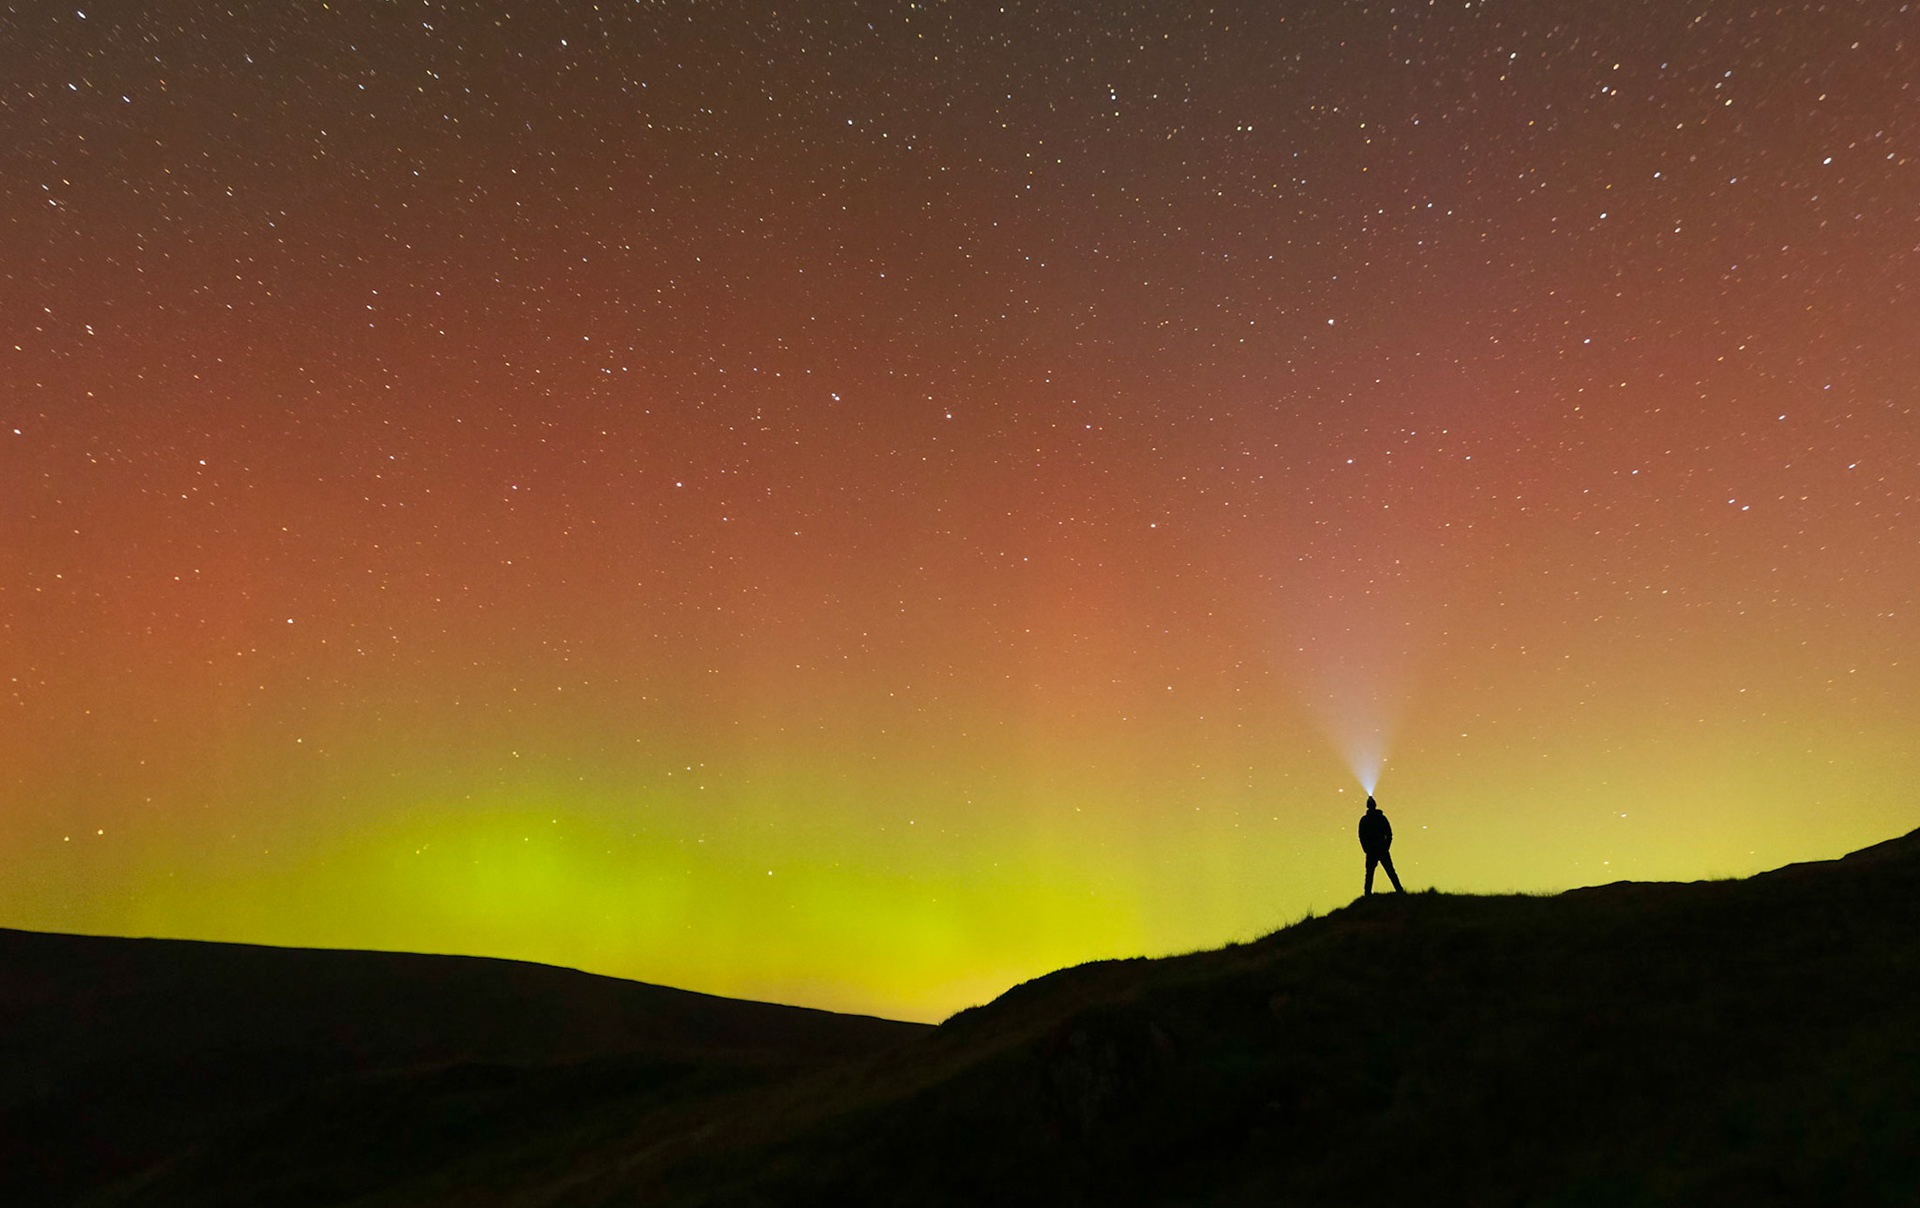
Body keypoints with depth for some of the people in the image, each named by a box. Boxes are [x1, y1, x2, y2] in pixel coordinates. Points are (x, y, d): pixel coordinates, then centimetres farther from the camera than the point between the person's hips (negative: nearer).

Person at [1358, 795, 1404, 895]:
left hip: (1371, 850, -2)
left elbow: (1361, 836, -3)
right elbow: (1389, 834, 3)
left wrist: (1366, 849, 4)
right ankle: (1400, 890, 0)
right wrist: (1386, 846, 7)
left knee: (1369, 873, 2)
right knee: (1391, 872, 6)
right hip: (1382, 849, 2)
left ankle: (1368, 894, -3)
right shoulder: (1382, 817, 4)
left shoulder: (1364, 819, -2)